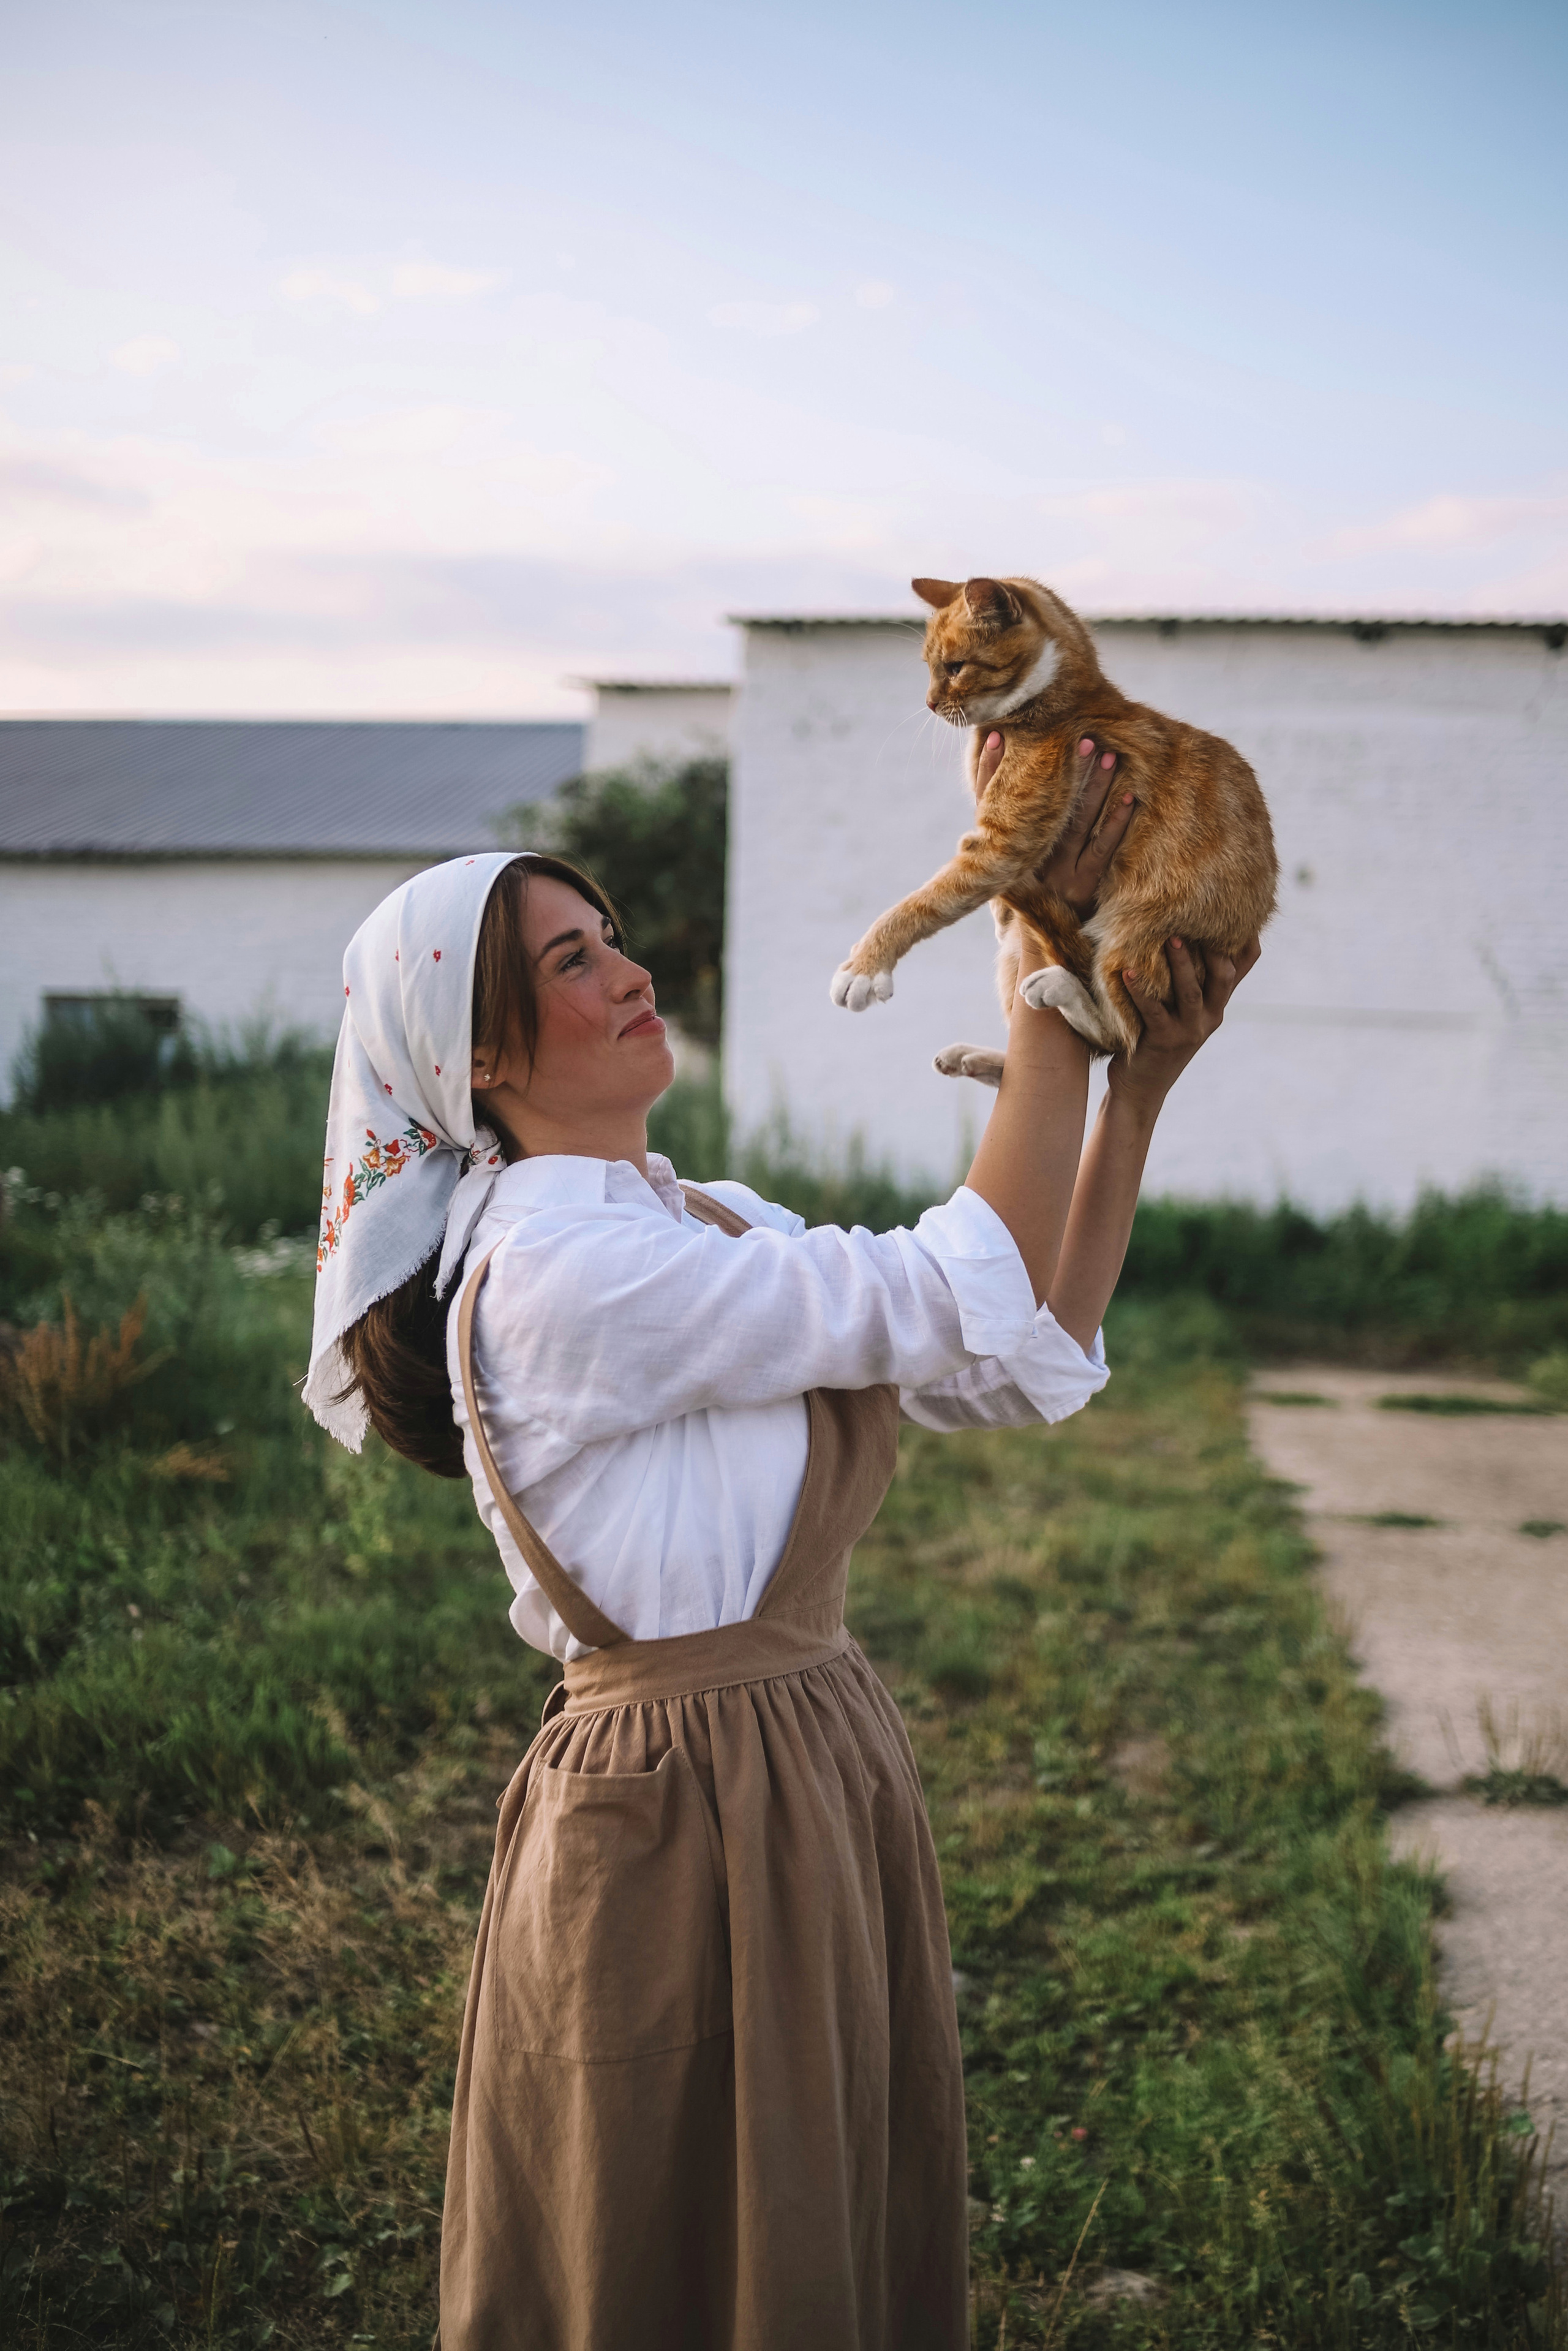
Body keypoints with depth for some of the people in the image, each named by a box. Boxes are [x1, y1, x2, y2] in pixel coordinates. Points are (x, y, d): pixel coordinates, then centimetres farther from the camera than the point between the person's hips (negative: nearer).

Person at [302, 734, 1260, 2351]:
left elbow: (1019, 1369, 4)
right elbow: (969, 1306, -21)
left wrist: (1141, 1082, -2)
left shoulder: (694, 1228, 9)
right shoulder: (561, 1266, -21)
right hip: (684, 1815, -9)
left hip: (819, 1773, 9)